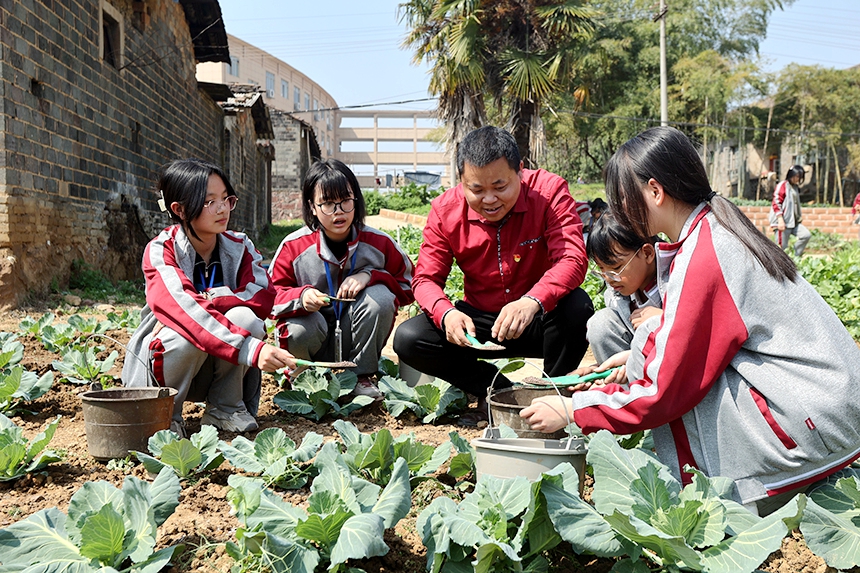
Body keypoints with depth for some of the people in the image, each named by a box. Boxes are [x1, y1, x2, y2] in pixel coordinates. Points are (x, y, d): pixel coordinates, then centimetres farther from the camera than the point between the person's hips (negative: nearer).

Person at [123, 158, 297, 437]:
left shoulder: (239, 246, -3)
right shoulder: (160, 251, -17)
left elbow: (263, 296, -18)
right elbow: (181, 307, -35)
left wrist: (205, 300, -31)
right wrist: (252, 349, -47)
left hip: (218, 369, 3)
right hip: (163, 356, -3)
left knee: (243, 317, -26)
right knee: (188, 335, -35)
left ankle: (224, 409, -6)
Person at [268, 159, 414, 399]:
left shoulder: (379, 242, -10)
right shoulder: (293, 246, -11)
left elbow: (408, 286, -3)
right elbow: (272, 296, -8)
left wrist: (369, 276, -21)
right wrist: (301, 297, -31)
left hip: (357, 340, 1)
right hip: (314, 341, -1)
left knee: (380, 297, -27)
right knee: (299, 331, -35)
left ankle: (363, 376, -8)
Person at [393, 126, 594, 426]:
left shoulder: (549, 190, -17)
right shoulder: (445, 210, -10)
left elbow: (572, 259, -27)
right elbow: (425, 279, -7)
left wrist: (533, 302, -48)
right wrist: (446, 313, -32)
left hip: (538, 322, -2)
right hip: (479, 323, 2)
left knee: (576, 304, -35)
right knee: (408, 339, -18)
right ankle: (502, 391, -7)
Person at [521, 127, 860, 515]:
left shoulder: (703, 260, -23)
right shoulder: (716, 231, 6)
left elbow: (666, 390, -19)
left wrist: (571, 410, -10)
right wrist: (641, 353, 13)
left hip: (816, 421, -9)